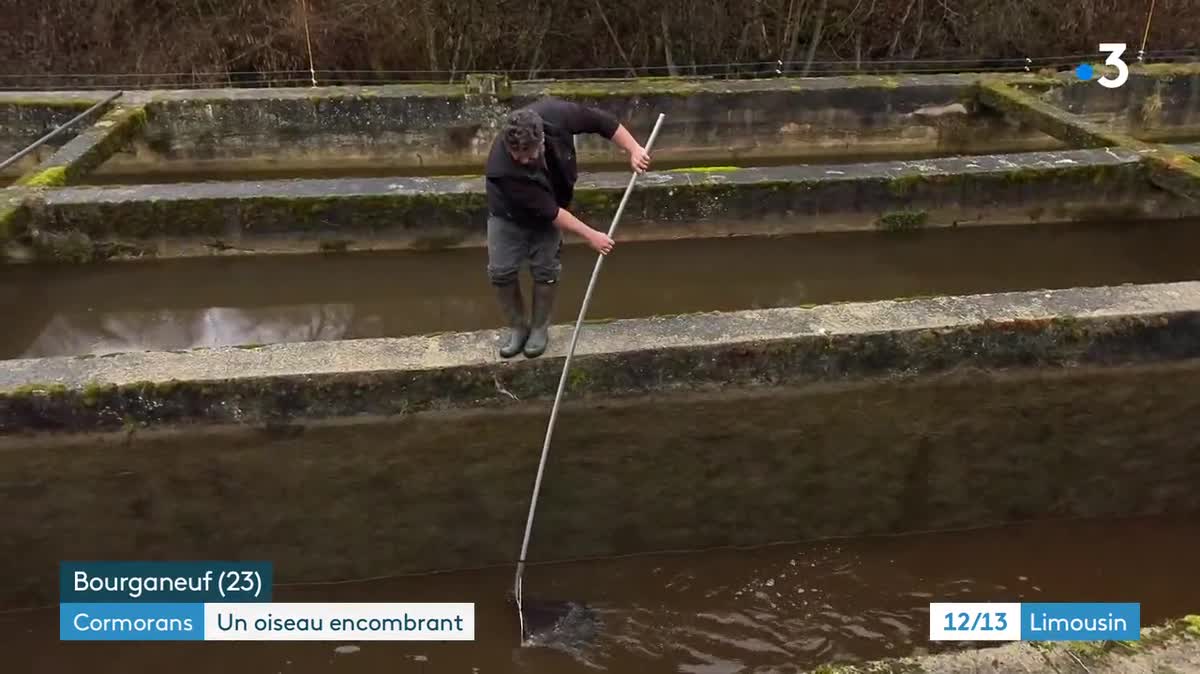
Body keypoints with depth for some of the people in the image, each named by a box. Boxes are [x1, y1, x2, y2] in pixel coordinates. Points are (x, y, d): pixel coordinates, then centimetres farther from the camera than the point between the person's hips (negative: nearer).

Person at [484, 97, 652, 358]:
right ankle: (517, 327, 18)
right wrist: (590, 235, -29)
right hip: (509, 212, -2)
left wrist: (633, 150, -24)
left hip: (550, 204, 2)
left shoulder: (555, 114, -35)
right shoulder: (502, 168, -41)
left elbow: (603, 121, -18)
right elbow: (550, 211, -34)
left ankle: (540, 328, 20)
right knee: (501, 271, -3)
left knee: (545, 270, 1)